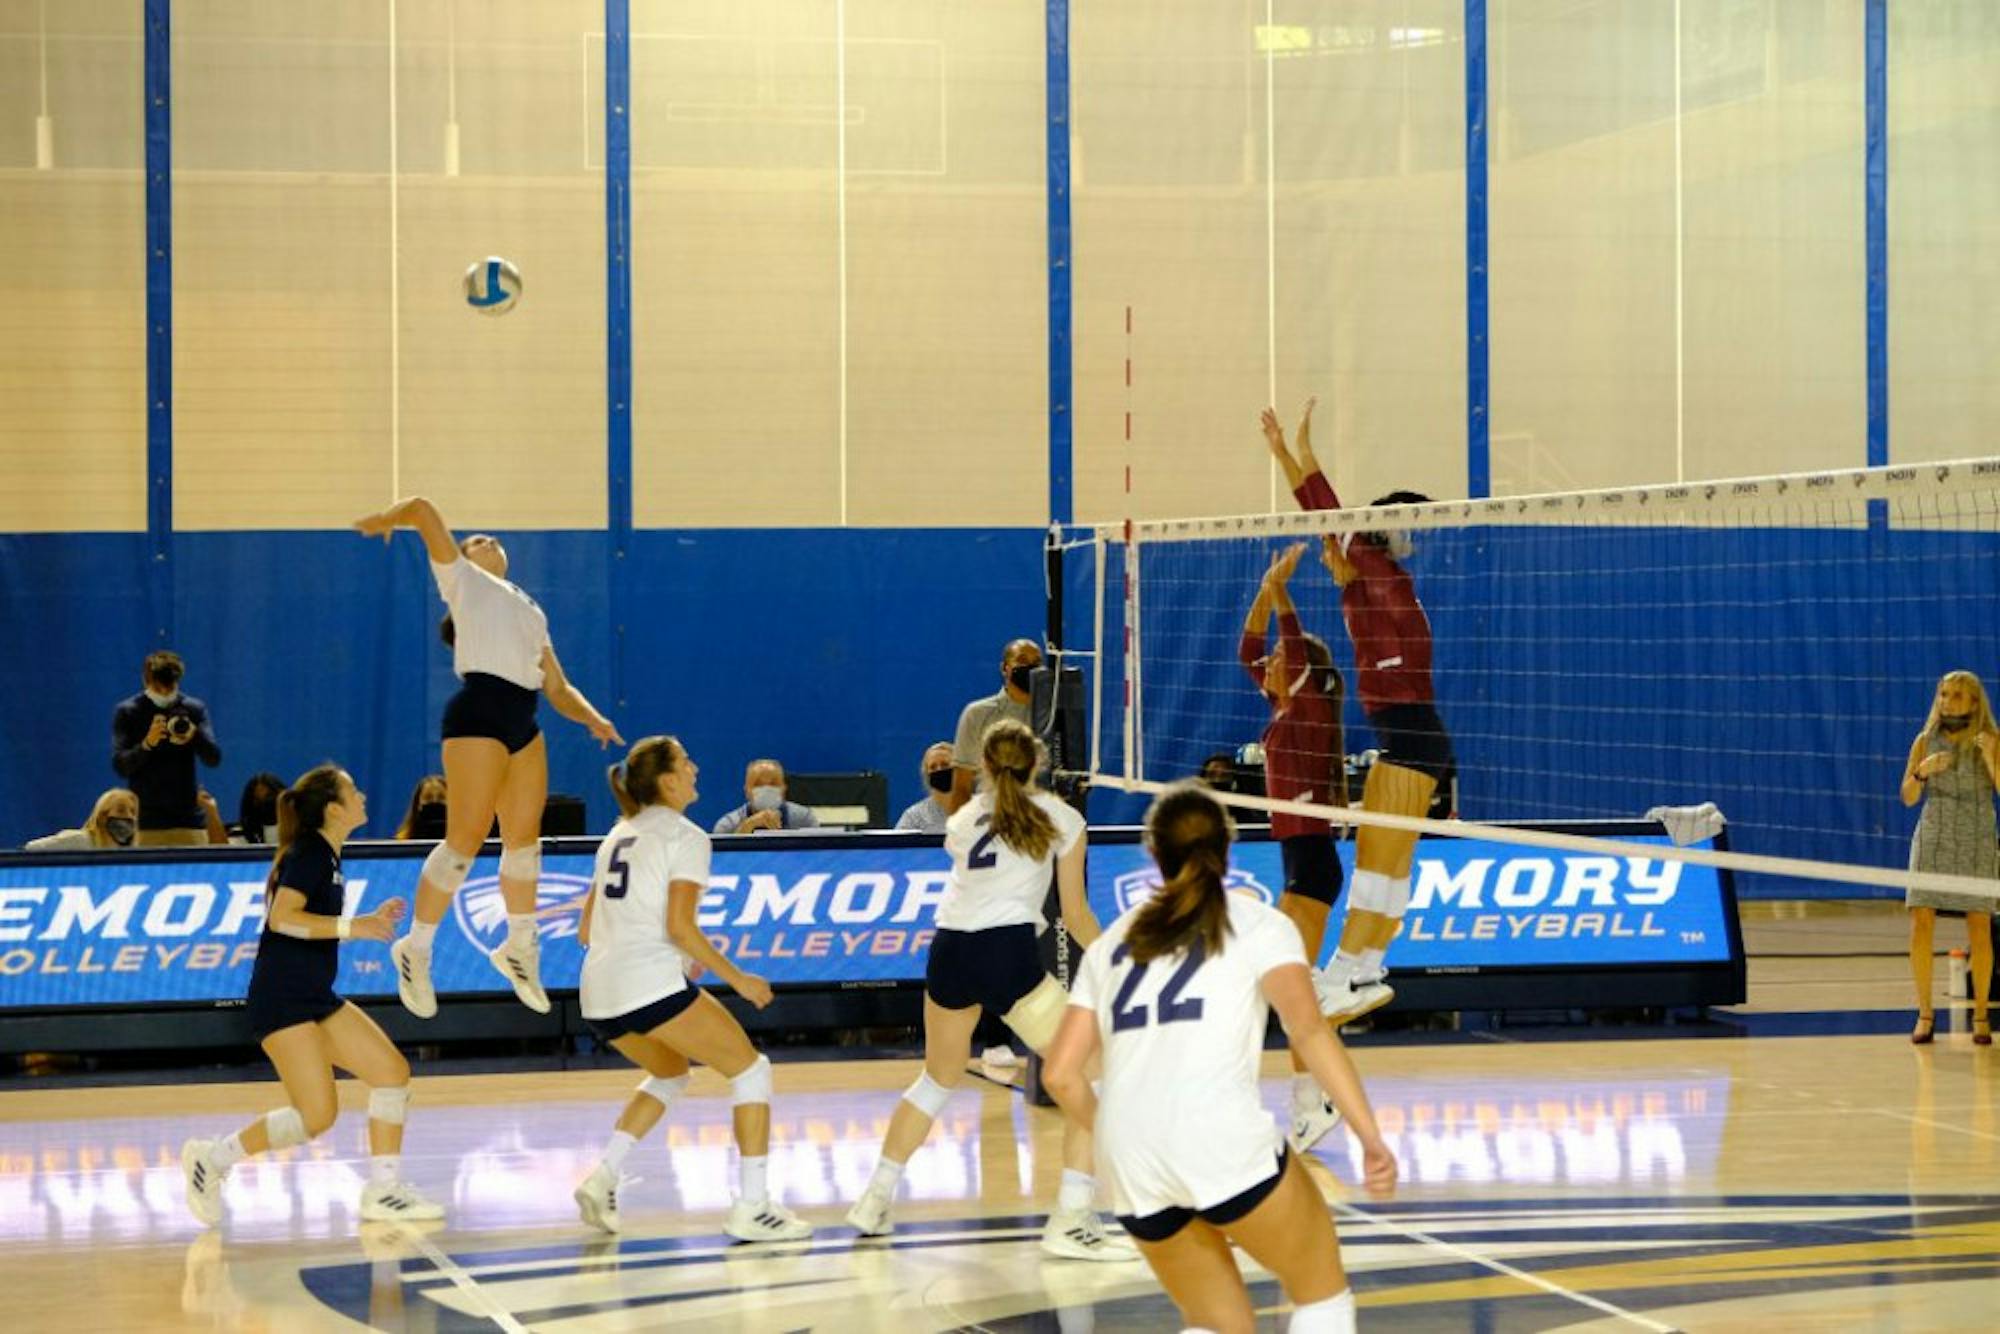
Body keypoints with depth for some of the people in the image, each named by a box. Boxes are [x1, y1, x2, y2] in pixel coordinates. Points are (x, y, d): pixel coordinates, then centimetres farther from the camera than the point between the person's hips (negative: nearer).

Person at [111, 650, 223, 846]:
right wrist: (147, 744, -22)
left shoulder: (194, 709, 6)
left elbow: (214, 759, -3)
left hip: (188, 817, 1)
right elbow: (120, 766, -4)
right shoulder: (128, 712, 3)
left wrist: (195, 735, -23)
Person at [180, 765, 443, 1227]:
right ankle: (212, 1158, 1)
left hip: (316, 998, 10)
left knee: (393, 1071, 0)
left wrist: (370, 921, 20)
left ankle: (383, 1191, 4)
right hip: (283, 999, -10)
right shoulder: (309, 852, -11)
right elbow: (283, 917, -24)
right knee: (318, 1115, -14)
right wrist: (351, 926, -24)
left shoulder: (326, 856, 17)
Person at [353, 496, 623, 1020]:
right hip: (479, 713, -7)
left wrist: (592, 718, 6)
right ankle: (416, 948, 1)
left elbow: (558, 687, 21)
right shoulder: (460, 577, 13)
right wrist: (387, 519, 16)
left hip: (525, 722, 7)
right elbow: (424, 511, 3)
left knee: (524, 838, 10)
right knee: (466, 838, -10)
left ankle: (519, 947, 26)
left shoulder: (531, 612, 28)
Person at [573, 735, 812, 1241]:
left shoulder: (619, 835, 21)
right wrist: (737, 979, -5)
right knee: (751, 1069, 4)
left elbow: (586, 931, 21)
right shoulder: (684, 837, -2)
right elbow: (680, 927, -12)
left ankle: (602, 1178, 13)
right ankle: (751, 1207, -3)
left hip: (599, 996, 8)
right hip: (652, 984, -8)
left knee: (670, 1073, 30)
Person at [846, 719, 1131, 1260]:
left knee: (937, 1079, 27)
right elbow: (1076, 915, 11)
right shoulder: (1062, 819, 11)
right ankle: (1070, 1220, -8)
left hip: (949, 951, 5)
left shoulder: (964, 819, 22)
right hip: (1009, 952, -5)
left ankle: (875, 1201, 31)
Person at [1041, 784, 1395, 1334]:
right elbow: (1308, 1026, -7)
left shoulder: (1113, 941, 23)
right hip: (1220, 1136, -4)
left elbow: (1061, 1075, 18)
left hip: (1128, 1159, 4)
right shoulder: (1258, 923, 11)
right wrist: (1371, 1138, -12)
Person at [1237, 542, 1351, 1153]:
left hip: (1312, 855, -10)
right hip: (1300, 855, 10)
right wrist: (1266, 590, 9)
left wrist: (1280, 589, -26)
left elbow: (1296, 648, -24)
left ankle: (1311, 1101, -19)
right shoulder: (1285, 710, 13)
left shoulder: (1312, 708, -9)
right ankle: (1316, 1096, 16)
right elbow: (1248, 651, 18)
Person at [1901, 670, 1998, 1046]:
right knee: (1920, 925, -7)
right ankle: (1925, 1015, -1)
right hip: (1932, 841, 2)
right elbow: (1908, 797, 3)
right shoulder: (1926, 742, 5)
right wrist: (1922, 771, -16)